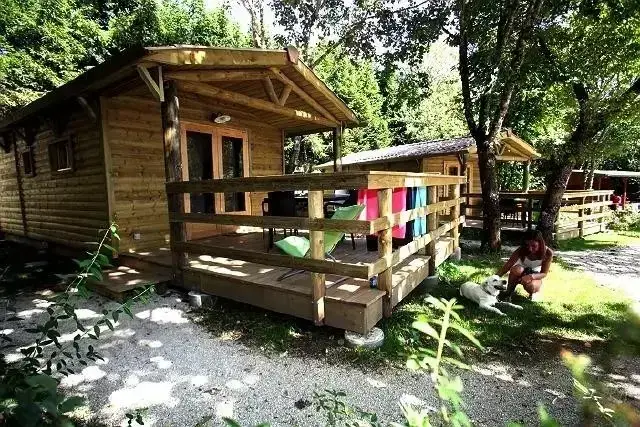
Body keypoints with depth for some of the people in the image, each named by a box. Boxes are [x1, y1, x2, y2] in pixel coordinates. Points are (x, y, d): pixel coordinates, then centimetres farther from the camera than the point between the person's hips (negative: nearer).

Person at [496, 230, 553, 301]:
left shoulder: (548, 253, -24)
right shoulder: (522, 250, -24)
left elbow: (544, 273, -19)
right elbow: (508, 265, -27)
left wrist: (531, 276, -40)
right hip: (521, 272, 0)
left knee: (530, 286, -35)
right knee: (516, 269, -36)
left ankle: (534, 291, 4)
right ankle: (508, 293, -16)